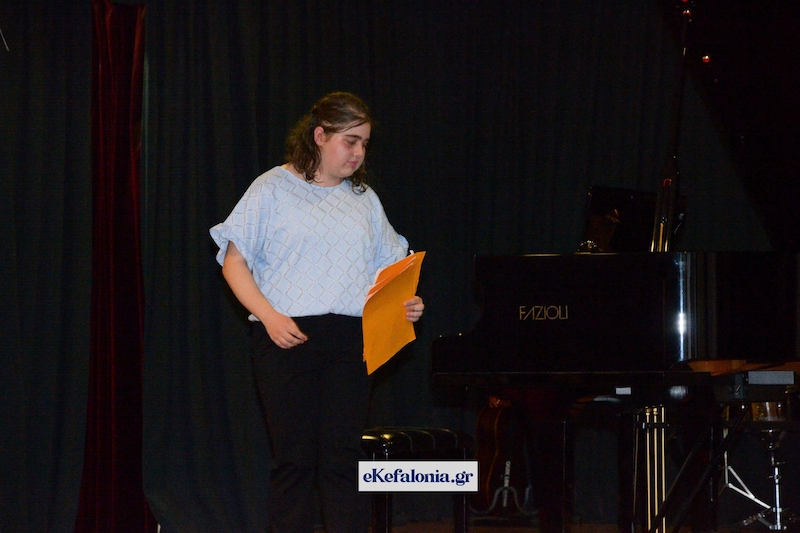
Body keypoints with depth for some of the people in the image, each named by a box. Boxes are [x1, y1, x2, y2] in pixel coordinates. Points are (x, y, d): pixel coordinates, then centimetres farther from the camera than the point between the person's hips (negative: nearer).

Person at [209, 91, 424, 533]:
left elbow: (386, 268, 19)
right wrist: (270, 316, -13)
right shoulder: (273, 189, 4)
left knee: (343, 458, -2)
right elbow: (234, 262, 0)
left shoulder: (364, 199, 18)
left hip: (350, 342, 3)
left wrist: (403, 303, -3)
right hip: (287, 339, -3)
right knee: (293, 459, -2)